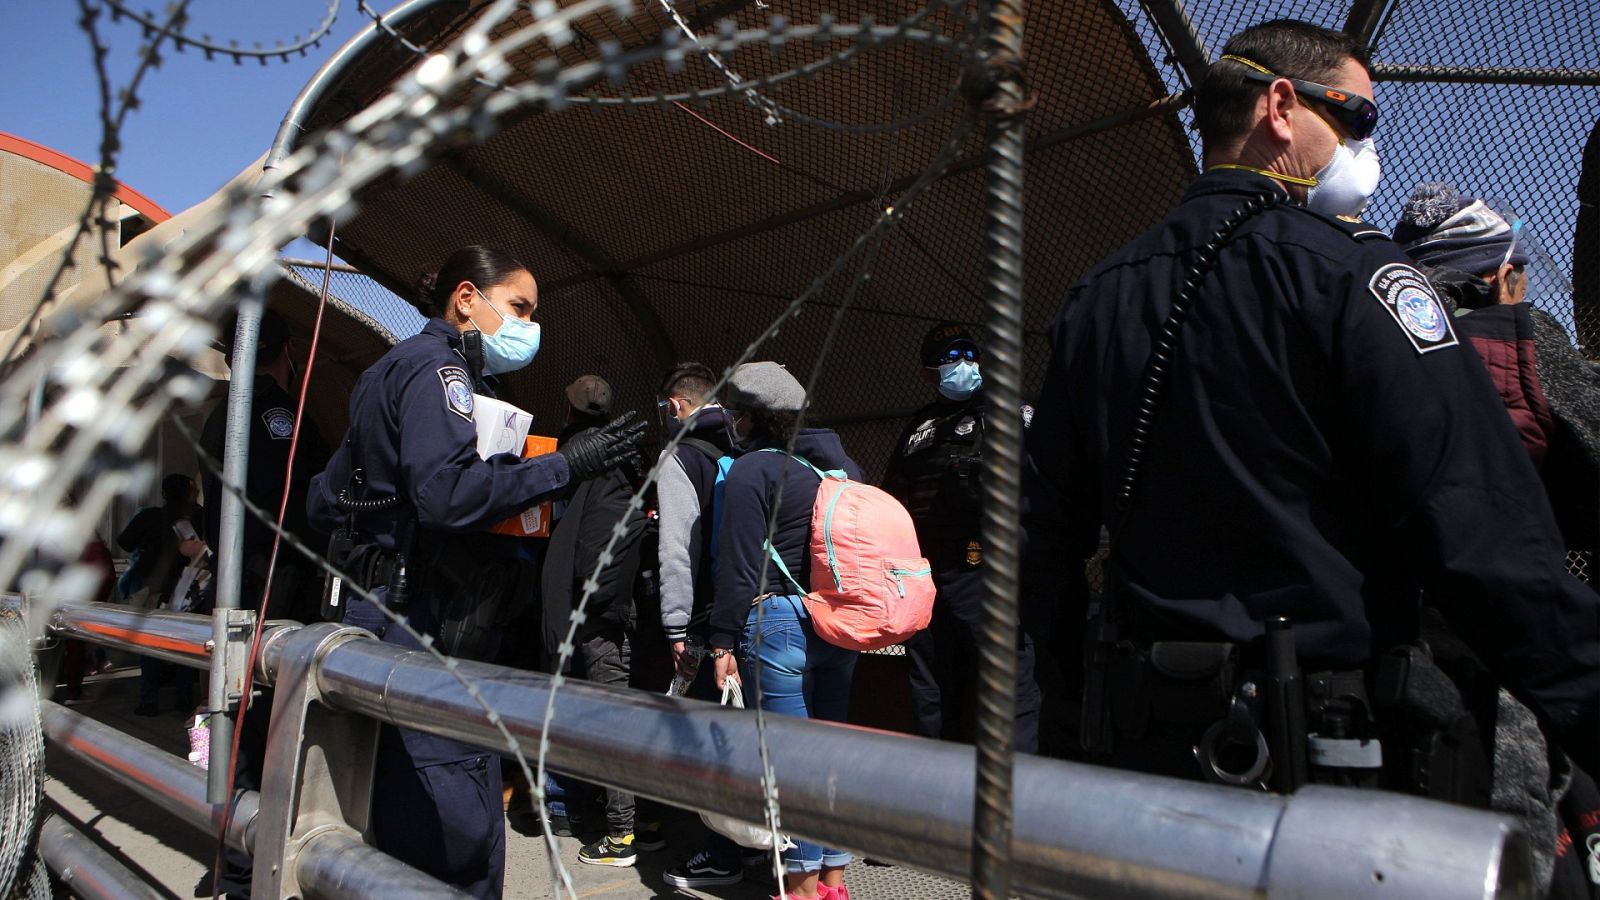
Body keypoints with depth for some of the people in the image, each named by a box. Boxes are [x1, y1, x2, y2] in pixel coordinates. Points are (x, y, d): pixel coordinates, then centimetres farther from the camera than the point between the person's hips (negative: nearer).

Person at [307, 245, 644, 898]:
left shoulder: (396, 371, 22)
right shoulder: (435, 365, -9)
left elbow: (323, 502, 22)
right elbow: (450, 491, -25)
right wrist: (565, 465, -19)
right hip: (419, 626, -11)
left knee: (411, 816, 16)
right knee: (461, 823, -9)